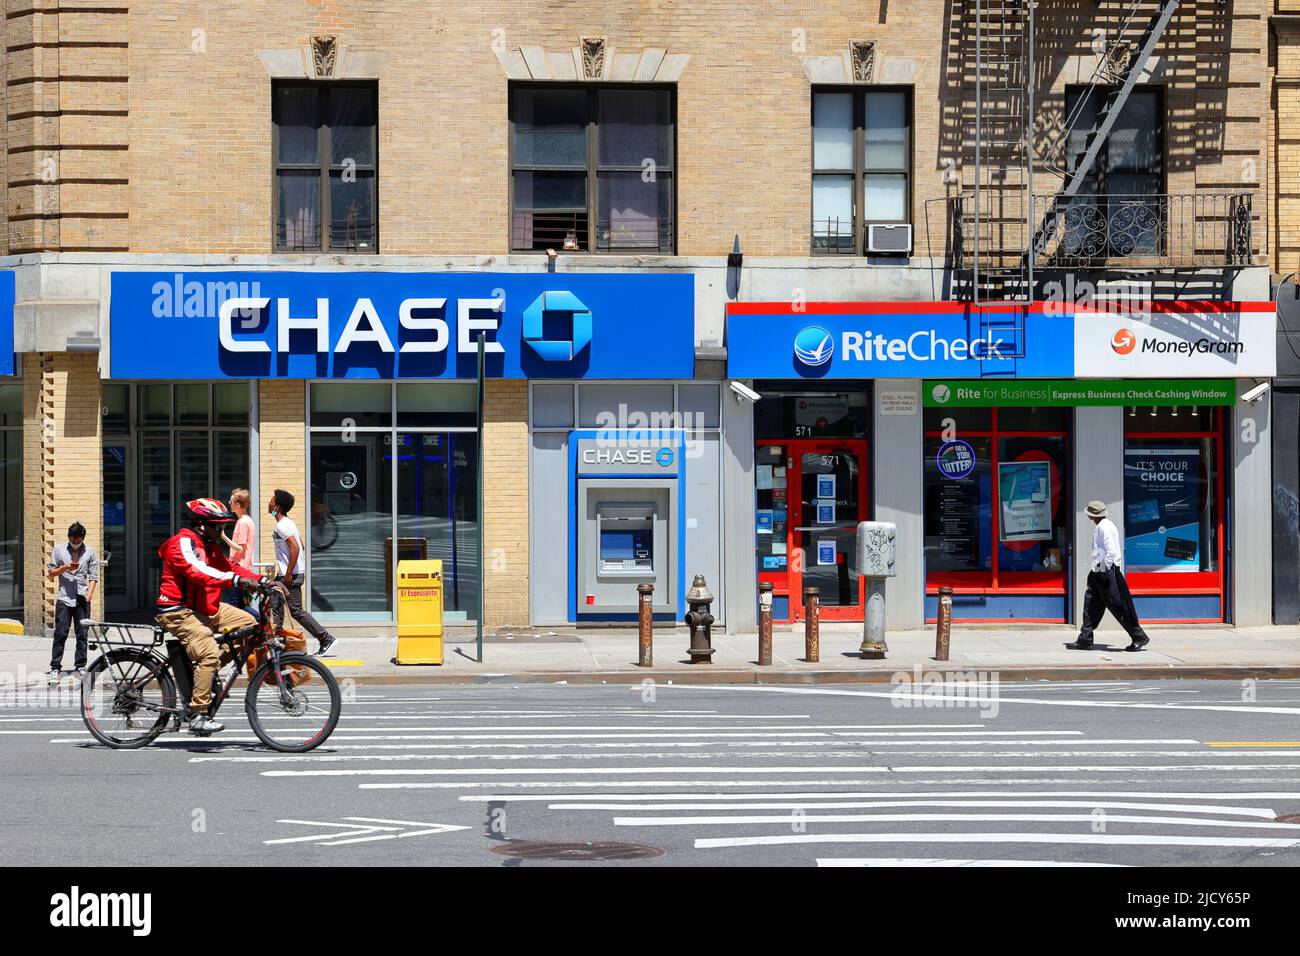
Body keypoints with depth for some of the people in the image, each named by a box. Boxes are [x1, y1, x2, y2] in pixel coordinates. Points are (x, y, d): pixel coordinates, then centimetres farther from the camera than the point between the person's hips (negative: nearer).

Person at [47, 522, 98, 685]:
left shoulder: (90, 552, 7)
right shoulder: (58, 550, 6)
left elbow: (93, 576, 6)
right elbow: (50, 573, 9)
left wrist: (90, 593, -9)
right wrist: (64, 568, -10)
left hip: (82, 599, 1)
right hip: (64, 598, -1)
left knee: (82, 634, 3)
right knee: (60, 634, -5)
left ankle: (80, 667, 10)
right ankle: (55, 669, -2)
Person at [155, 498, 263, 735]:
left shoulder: (210, 546, 18)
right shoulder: (183, 543, -14)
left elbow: (229, 567, 13)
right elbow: (199, 572, -29)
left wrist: (260, 580, -2)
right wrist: (236, 580, -39)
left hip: (205, 608, 10)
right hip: (179, 611, -9)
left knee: (247, 622, -2)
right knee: (209, 653, -26)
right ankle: (197, 715, -23)